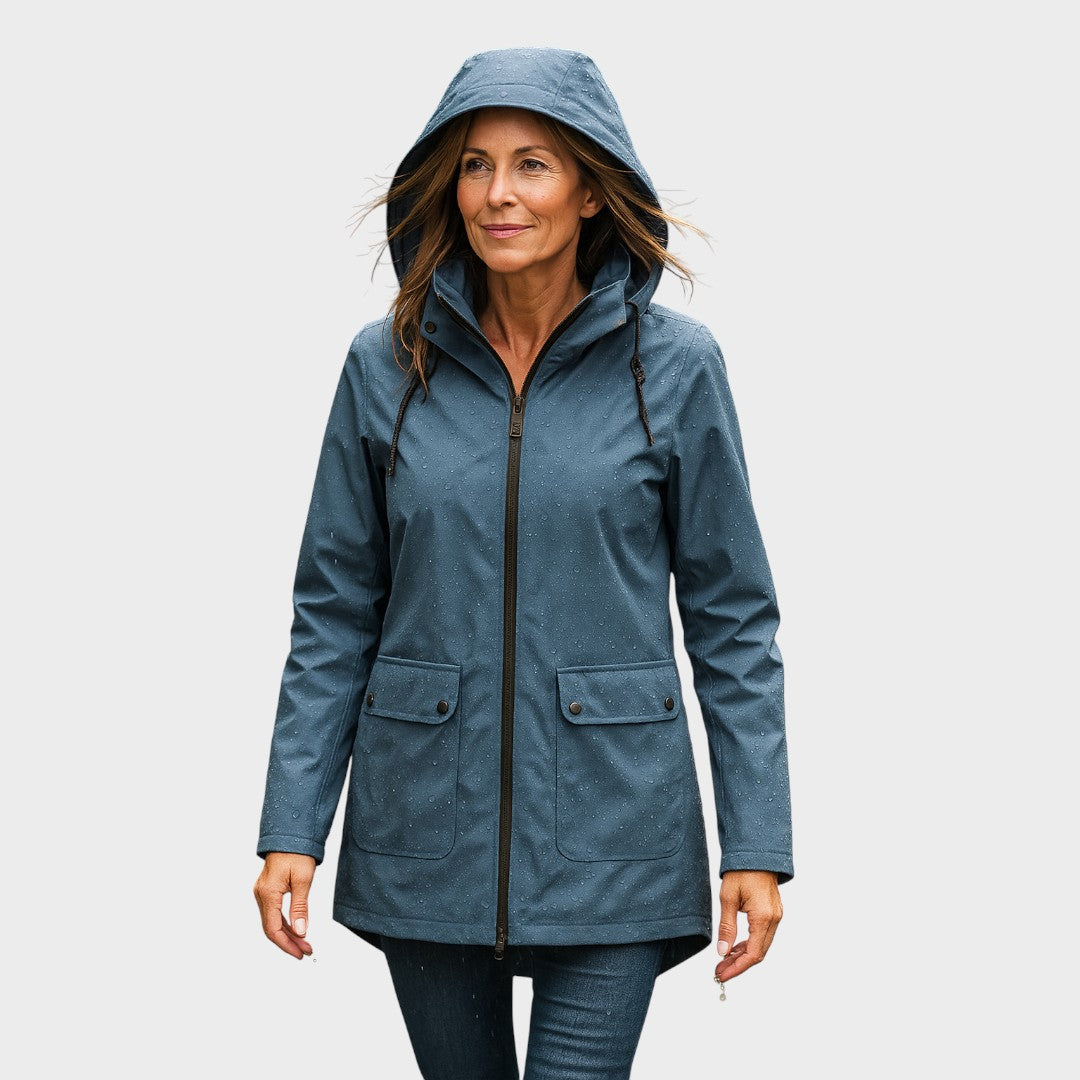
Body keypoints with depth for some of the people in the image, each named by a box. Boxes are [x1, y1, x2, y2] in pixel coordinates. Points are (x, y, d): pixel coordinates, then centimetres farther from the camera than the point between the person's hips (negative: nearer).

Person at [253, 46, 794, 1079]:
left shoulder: (675, 364, -5)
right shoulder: (386, 364, -1)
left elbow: (733, 616, -1)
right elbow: (334, 614, 4)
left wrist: (758, 842, -4)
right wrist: (291, 828, -1)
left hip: (611, 829, -2)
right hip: (423, 824, 2)